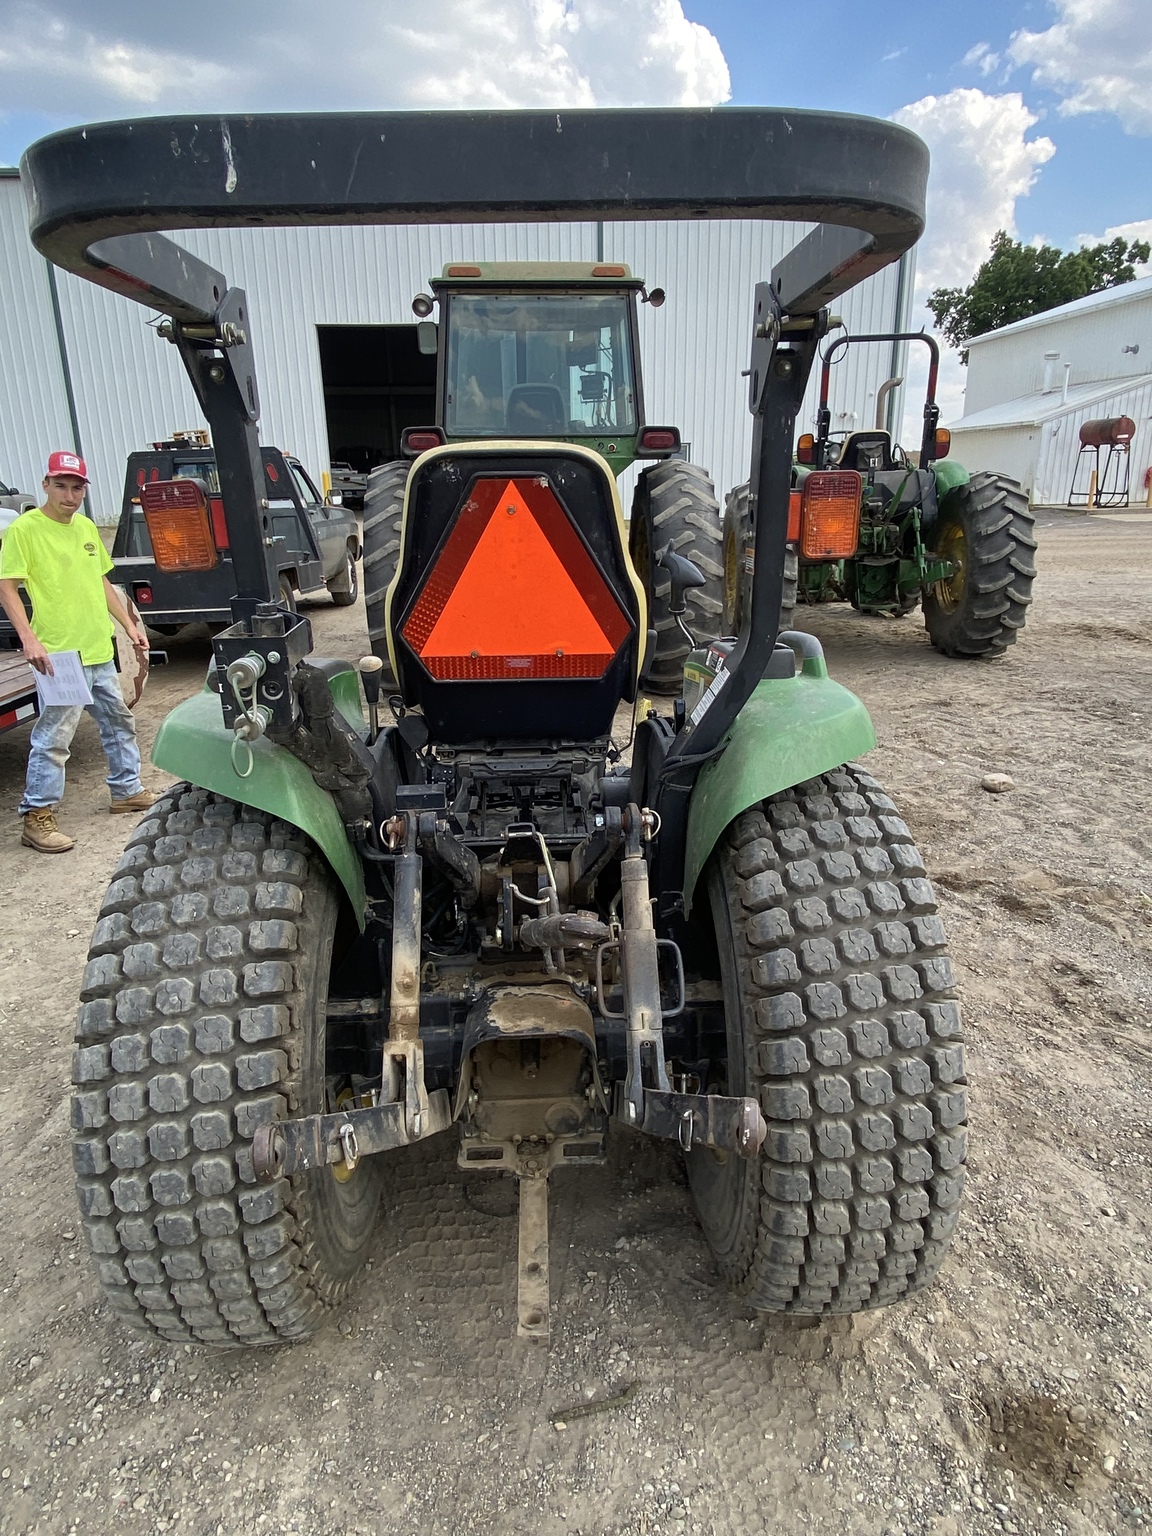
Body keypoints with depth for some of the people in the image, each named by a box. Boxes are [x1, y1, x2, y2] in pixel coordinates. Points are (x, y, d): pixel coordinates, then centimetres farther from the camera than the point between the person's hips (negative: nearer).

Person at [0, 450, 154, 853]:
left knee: (119, 722, 18)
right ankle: (36, 817, 3)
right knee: (53, 737, -6)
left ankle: (126, 789, 34)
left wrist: (128, 624, 17)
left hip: (100, 650, 8)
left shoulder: (86, 527, 11)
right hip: (59, 654, -8)